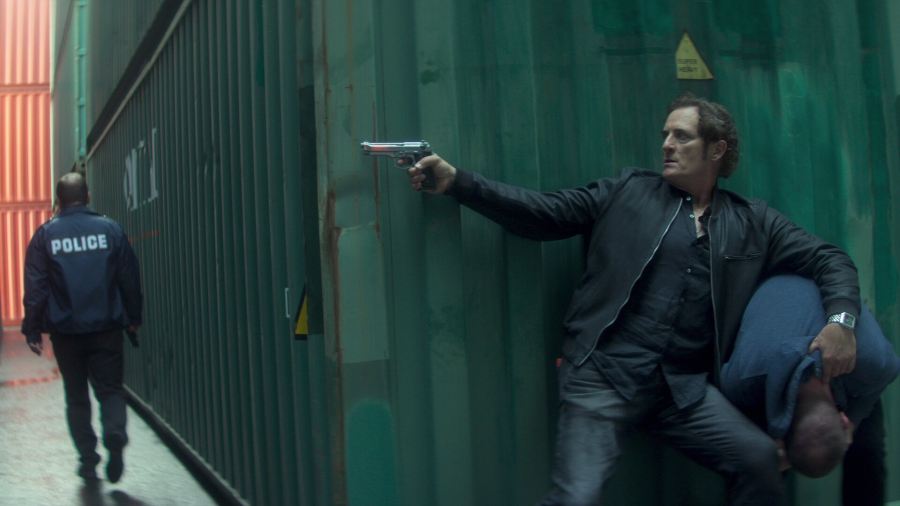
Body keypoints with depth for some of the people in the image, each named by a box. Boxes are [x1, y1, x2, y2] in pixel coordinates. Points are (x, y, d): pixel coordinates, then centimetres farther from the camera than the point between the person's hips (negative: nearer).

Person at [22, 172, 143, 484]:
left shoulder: (45, 234, -1)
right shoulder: (110, 229, -1)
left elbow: (35, 286, -3)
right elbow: (130, 277, 1)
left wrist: (33, 330, 2)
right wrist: (133, 317, 11)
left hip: (66, 330, 0)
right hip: (106, 327, 0)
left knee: (77, 397, 14)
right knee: (110, 389, 10)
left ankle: (88, 460, 13)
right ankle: (115, 435, -16)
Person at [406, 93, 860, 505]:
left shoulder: (753, 224, 14)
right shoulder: (628, 191, 8)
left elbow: (829, 260, 17)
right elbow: (543, 212, 3)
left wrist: (840, 319, -4)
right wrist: (456, 181, -7)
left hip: (684, 386, 3)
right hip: (601, 374, -2)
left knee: (759, 457, -14)